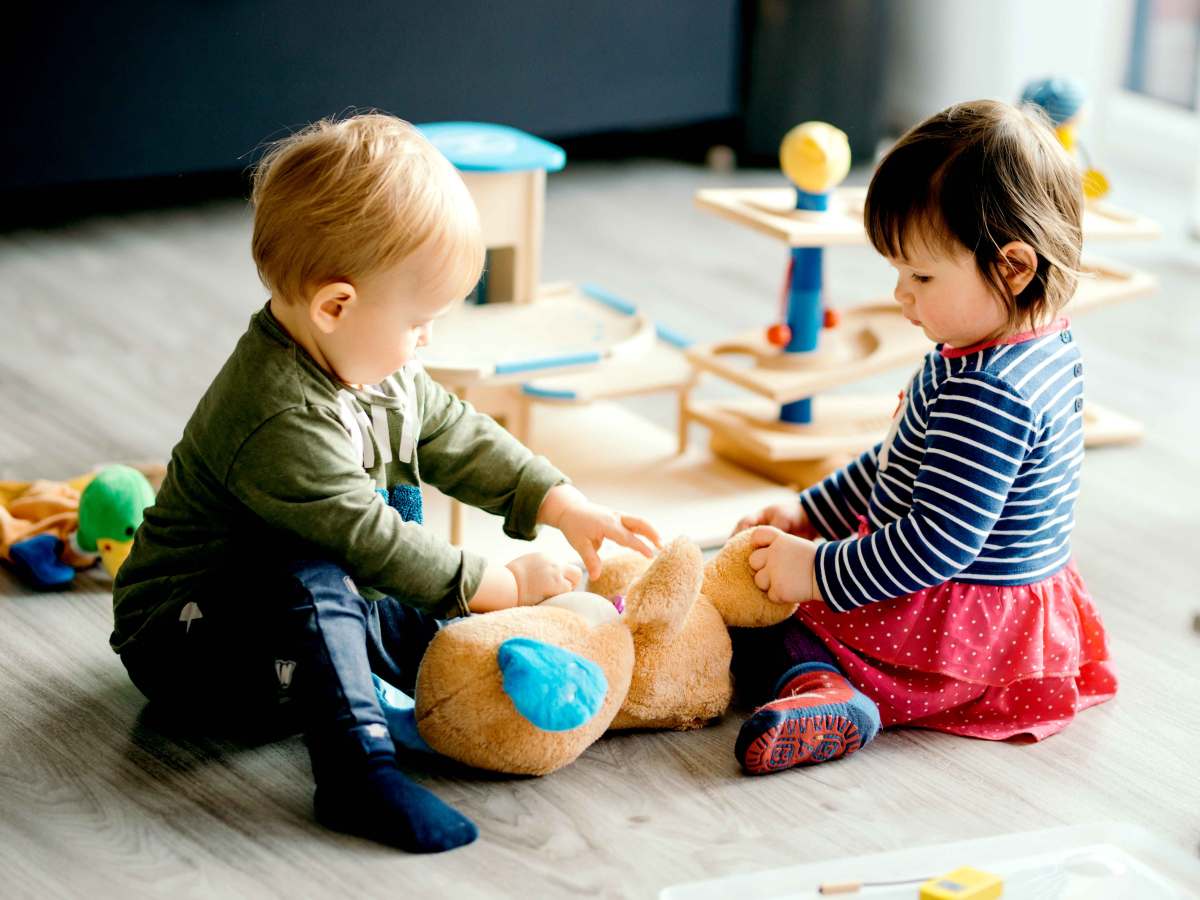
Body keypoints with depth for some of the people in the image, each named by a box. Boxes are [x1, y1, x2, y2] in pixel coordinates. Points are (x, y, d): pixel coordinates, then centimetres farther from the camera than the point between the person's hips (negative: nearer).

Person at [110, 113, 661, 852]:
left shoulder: (380, 370, -2)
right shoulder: (283, 422, -34)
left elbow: (460, 438, 10)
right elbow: (368, 542, -31)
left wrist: (566, 507, 2)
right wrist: (501, 585, -23)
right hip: (180, 638, -10)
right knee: (307, 575, -35)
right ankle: (358, 767, -41)